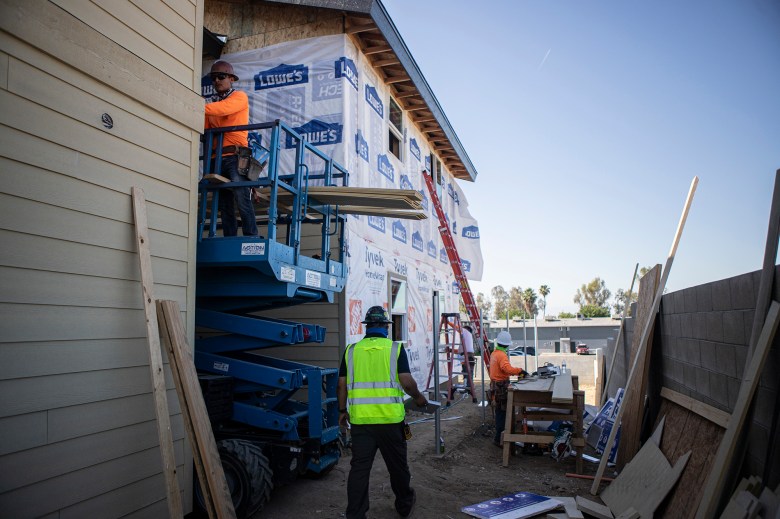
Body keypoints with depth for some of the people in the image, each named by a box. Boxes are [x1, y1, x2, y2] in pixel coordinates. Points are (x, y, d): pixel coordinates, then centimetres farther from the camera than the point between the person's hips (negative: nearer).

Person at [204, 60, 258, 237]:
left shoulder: (240, 97, 7)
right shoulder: (213, 104, 22)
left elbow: (223, 108, -15)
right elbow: (204, 128, 7)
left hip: (235, 156, -6)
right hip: (217, 158, 6)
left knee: (242, 201, -15)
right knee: (224, 204, 4)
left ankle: (251, 239, -15)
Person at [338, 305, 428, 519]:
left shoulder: (351, 350, 3)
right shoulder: (395, 348, -4)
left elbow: (342, 384, 6)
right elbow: (407, 382, -9)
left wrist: (342, 410, 18)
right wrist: (418, 397, 10)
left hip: (360, 419, 1)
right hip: (390, 419, -1)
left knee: (359, 467, 8)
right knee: (397, 465, 17)